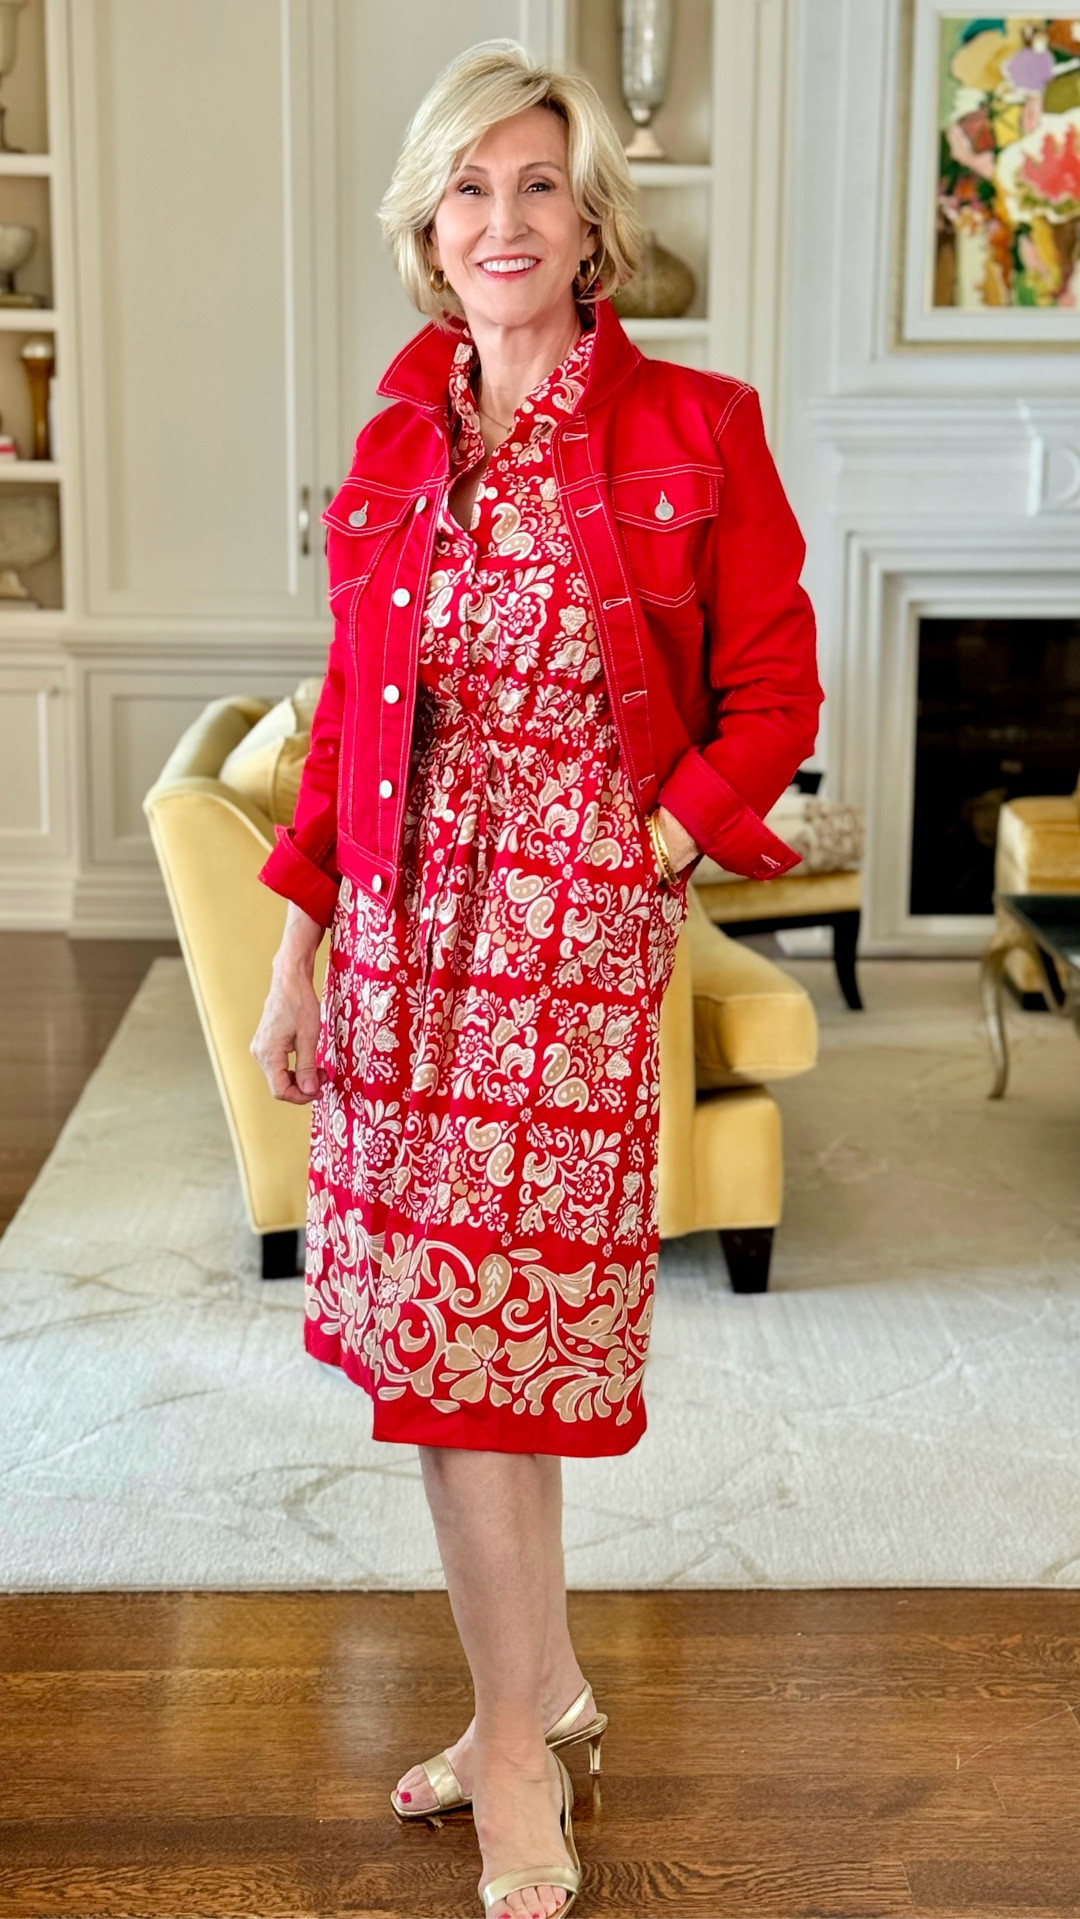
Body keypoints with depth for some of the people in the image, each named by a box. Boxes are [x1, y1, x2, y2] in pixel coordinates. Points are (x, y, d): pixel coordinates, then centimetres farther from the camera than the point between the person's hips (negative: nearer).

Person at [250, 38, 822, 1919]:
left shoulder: (693, 429, -3)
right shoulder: (393, 451, 9)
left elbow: (774, 697, 0)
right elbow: (348, 716, 12)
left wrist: (662, 840, -14)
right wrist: (297, 957, 9)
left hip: (577, 932, -5)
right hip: (407, 931, 5)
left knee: (467, 1333, -3)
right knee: (454, 1326, 10)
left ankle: (515, 1740, 17)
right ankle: (544, 1689, 29)